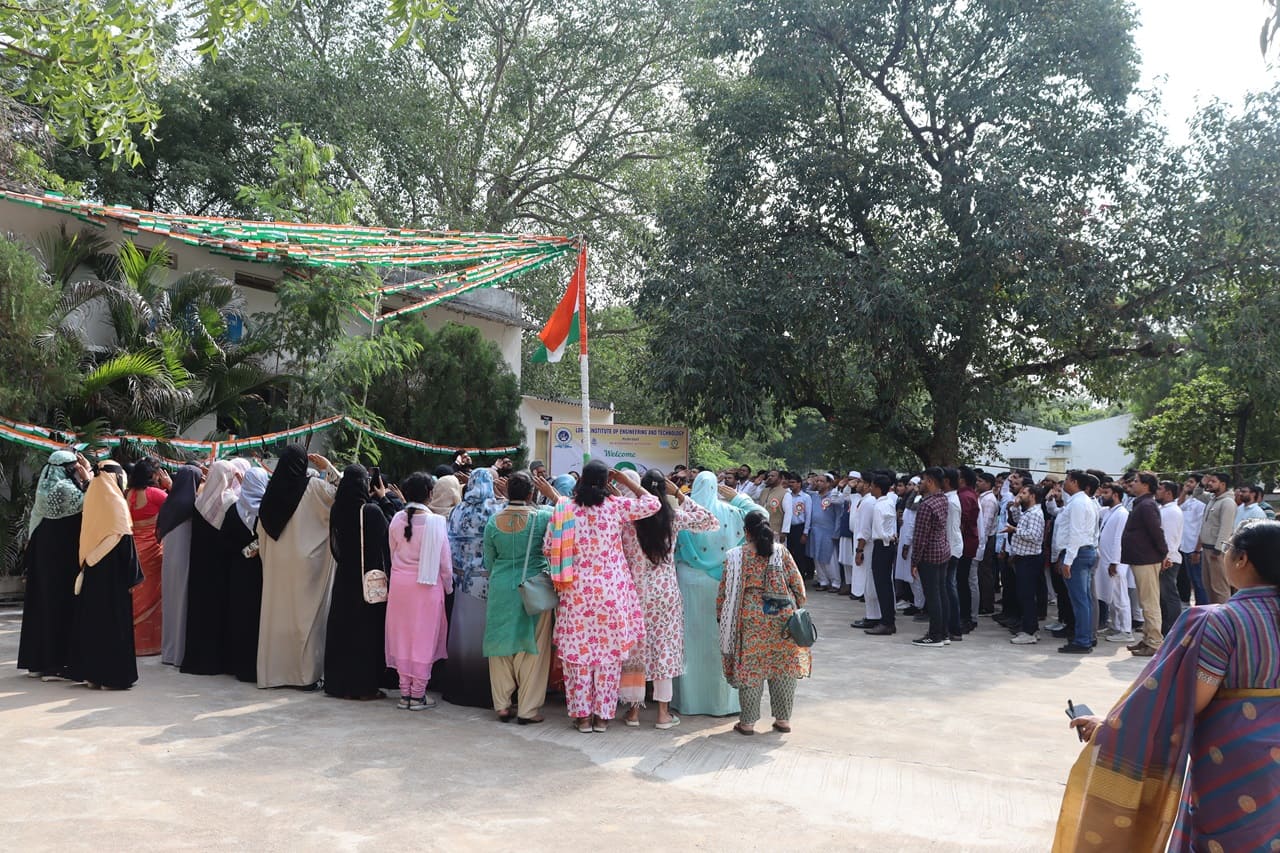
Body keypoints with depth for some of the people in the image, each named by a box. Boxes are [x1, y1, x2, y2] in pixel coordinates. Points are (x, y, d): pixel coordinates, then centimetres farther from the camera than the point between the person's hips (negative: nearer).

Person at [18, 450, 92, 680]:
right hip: (64, 557, -9)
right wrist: (89, 474, -9)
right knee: (61, 604, -4)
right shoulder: (64, 488, -16)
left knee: (41, 602, 12)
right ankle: (56, 664, -1)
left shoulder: (46, 487, 10)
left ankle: (36, 661, 20)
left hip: (43, 554, 9)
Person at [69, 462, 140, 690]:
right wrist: (133, 575, -10)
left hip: (91, 572, 6)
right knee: (114, 619, -2)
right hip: (113, 573, -6)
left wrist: (86, 566, 16)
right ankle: (112, 675, -1)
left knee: (91, 619, 11)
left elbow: (85, 539, 11)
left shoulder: (91, 498, 7)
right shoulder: (117, 503, -11)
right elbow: (125, 541, -14)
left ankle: (91, 673, 15)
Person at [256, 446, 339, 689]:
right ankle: (307, 673, 2)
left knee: (277, 614, 11)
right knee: (306, 615, 1)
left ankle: (274, 671, 18)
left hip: (276, 564, 5)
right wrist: (328, 467, 6)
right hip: (306, 562, -4)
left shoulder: (271, 490, 4)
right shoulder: (313, 487, -10)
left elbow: (262, 533, 9)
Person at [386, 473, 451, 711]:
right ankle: (418, 694, 10)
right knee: (424, 638, 5)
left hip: (399, 583, 4)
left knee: (402, 637, 12)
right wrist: (448, 586, 7)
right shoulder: (436, 521, -14)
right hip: (427, 585, -4)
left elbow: (392, 553, 8)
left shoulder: (397, 519, -3)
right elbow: (444, 560, -8)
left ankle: (405, 692, 19)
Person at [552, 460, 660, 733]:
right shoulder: (615, 506, -7)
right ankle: (603, 715, 15)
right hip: (611, 593, -1)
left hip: (576, 592, 1)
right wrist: (626, 481, 5)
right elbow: (653, 504, 0)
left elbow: (549, 549, 0)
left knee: (578, 651, 9)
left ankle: (582, 714, 14)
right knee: (609, 654, 9)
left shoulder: (565, 509, -3)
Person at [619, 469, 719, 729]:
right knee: (664, 648, 8)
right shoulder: (674, 517, -6)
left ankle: (634, 710, 16)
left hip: (636, 591, 0)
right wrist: (680, 496, 3)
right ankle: (663, 712, 12)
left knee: (636, 648, 10)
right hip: (666, 592, 0)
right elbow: (710, 522, 6)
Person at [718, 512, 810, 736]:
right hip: (783, 618, 2)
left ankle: (748, 722, 10)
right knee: (783, 667, 11)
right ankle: (783, 719, 18)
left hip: (751, 619, -2)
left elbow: (725, 590, 1)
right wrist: (799, 610, 16)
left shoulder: (736, 556, -1)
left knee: (750, 668, 5)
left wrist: (722, 614, 15)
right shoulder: (781, 552, 4)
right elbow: (797, 584, 4)